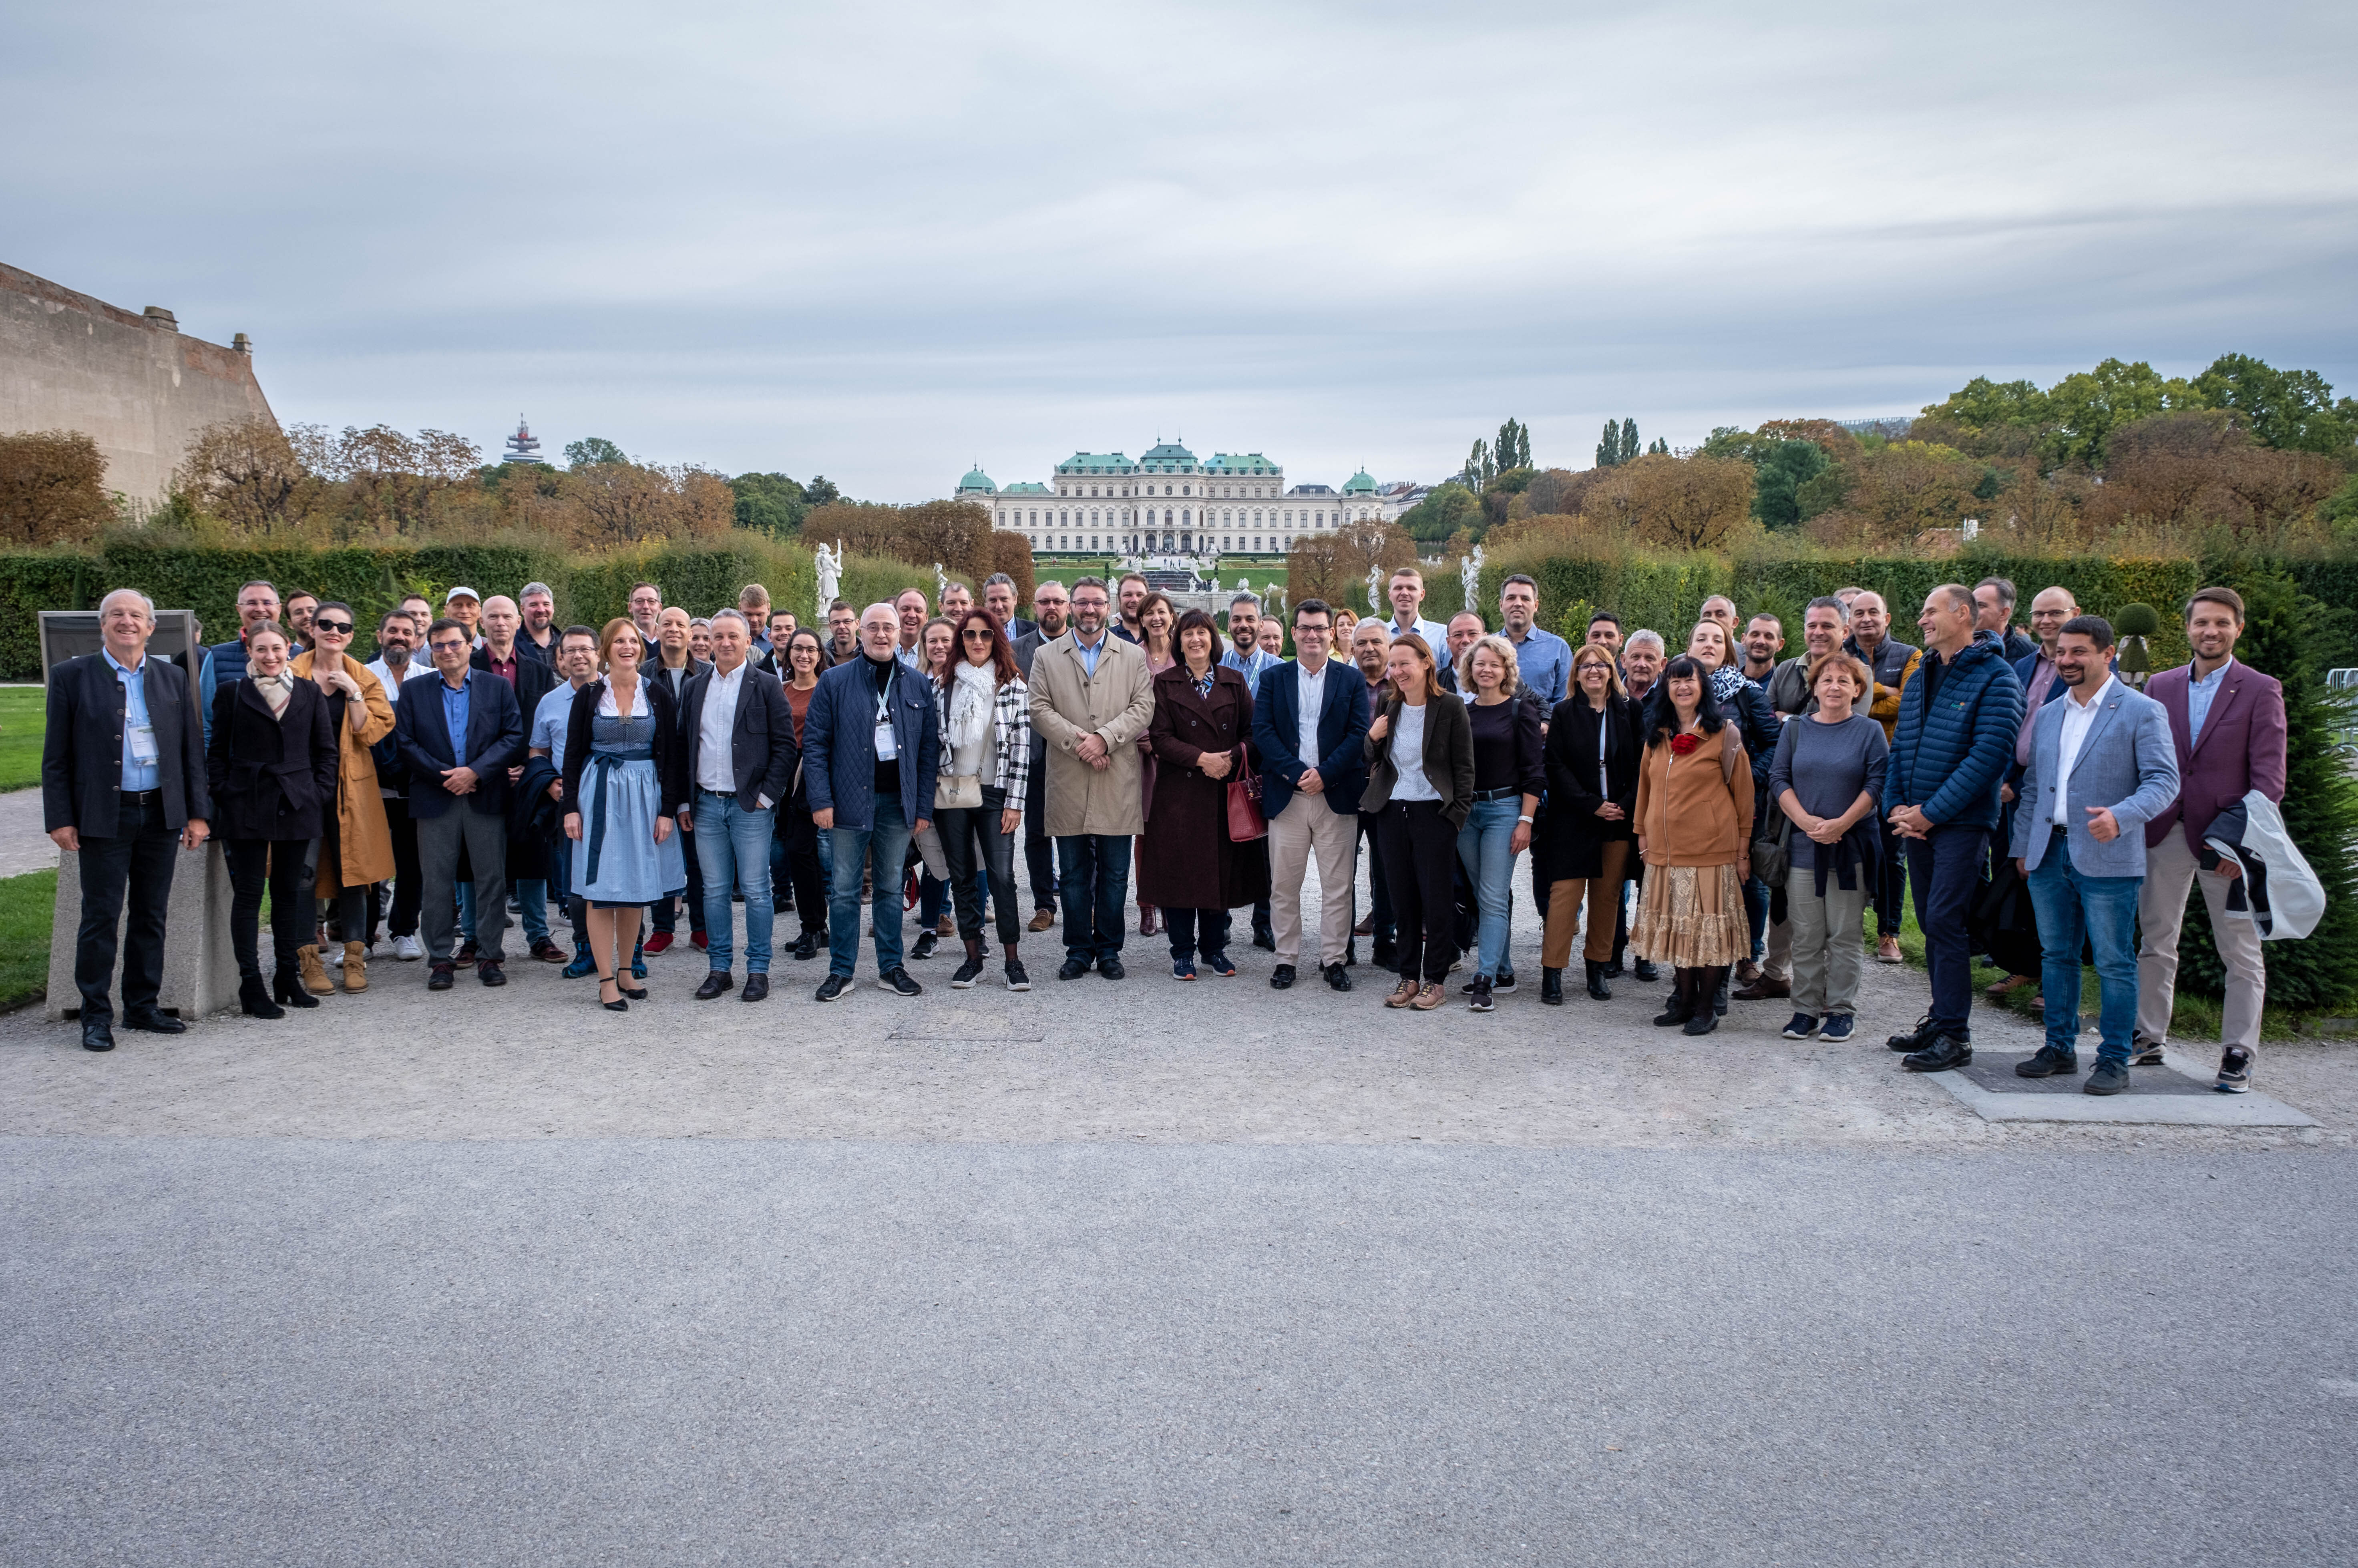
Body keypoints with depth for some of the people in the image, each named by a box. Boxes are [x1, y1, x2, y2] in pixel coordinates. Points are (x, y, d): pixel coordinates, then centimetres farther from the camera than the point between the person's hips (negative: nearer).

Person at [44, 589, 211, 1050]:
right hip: (102, 817, -3)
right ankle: (96, 1016, 8)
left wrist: (198, 813, 4)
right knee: (101, 917, -1)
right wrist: (61, 819, -6)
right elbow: (56, 757, 0)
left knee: (152, 915, 10)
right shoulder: (72, 676, 1)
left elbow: (192, 749, 10)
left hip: (160, 814, 3)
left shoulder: (173, 678, 10)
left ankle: (143, 1006, 21)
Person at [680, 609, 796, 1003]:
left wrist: (767, 795, -9)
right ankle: (719, 969, 16)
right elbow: (682, 746, 14)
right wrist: (684, 801, 8)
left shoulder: (766, 687, 0)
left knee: (756, 890, -1)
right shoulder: (695, 688, 12)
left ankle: (758, 970, 8)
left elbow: (786, 746, -3)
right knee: (715, 891, 8)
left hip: (751, 807, -4)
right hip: (706, 806, 4)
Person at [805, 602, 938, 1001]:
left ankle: (891, 968, 19)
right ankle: (841, 970, 12)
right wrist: (821, 800, -10)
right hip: (849, 801, -2)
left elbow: (929, 748, 7)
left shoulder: (917, 684, 7)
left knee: (892, 888, 10)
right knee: (844, 889, 3)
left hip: (897, 802, 2)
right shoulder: (834, 681, 1)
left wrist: (924, 805, 1)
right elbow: (815, 743, -2)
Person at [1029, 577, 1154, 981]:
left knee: (1114, 873, 4)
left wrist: (1104, 738, -14)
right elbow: (1040, 710, 0)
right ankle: (1078, 951, 15)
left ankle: (1109, 950, 16)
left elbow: (1143, 707, 0)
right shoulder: (1046, 657, 9)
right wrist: (1078, 743, -13)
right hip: (1067, 781, 0)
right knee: (1073, 874, 5)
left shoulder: (1133, 656, 10)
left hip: (1119, 781, 0)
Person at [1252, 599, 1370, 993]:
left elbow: (1359, 734, -2)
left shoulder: (1351, 679, 7)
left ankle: (1333, 959, 13)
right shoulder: (1273, 678, 8)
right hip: (1286, 796, 1)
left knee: (1337, 885, 3)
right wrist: (1297, 773, -14)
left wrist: (1325, 774, -13)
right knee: (1283, 884, 4)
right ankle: (1286, 958, 14)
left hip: (1337, 795, 0)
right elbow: (1262, 731, -2)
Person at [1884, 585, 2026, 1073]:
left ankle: (1954, 1035, -6)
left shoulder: (1995, 678, -8)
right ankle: (1942, 1019, 20)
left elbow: (1989, 754, -16)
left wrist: (1931, 812, -17)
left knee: (1944, 921, -11)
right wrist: (1896, 806, 0)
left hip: (1962, 822, -7)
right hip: (1916, 824, 7)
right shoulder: (1921, 678, 15)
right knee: (1931, 923, 11)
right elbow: (1900, 747, 16)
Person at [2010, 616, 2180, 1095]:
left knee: (2114, 963, -1)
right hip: (2050, 854, 6)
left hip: (2107, 859, -6)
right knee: (2056, 956, 12)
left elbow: (2163, 781, -11)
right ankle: (2060, 1048, 23)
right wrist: (2023, 846, 16)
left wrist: (2121, 817, -28)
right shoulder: (2049, 714, 16)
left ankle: (2115, 1061, 6)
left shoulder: (2142, 712, -4)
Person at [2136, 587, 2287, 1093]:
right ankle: (2149, 1037, 24)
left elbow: (2269, 778, -7)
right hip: (2165, 835, 4)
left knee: (2242, 954, 2)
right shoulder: (2161, 686, 9)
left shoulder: (2261, 691, -3)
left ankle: (2238, 1055, 9)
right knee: (2155, 942, 12)